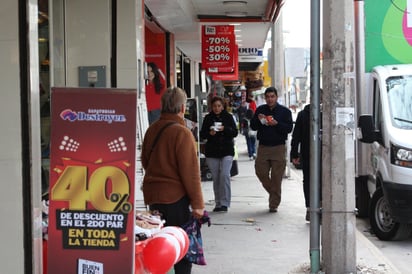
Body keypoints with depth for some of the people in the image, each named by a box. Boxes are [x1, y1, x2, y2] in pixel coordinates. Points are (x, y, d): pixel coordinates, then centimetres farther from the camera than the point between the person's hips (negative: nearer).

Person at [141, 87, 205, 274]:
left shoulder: (152, 129, 5)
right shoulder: (182, 133, -17)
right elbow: (190, 172, -17)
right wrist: (197, 203, -12)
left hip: (152, 195, 7)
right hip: (175, 196, -7)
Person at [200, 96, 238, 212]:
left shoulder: (228, 117, 3)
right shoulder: (208, 118, 5)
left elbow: (235, 133, -1)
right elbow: (202, 134, 3)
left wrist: (225, 129, -19)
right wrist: (209, 133, -18)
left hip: (226, 151, -2)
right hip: (212, 152, 2)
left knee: (225, 175, -15)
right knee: (215, 178, 5)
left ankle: (224, 203, -10)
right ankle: (218, 203, 15)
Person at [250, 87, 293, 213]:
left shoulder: (284, 111, 2)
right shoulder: (260, 109, 10)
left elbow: (289, 128, -5)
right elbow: (253, 126, 10)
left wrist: (276, 124, -20)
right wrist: (258, 120, -11)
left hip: (278, 147, -3)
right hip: (263, 147, 3)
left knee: (276, 177, -2)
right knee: (260, 172, 0)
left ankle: (274, 204, 6)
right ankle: (273, 193, 26)